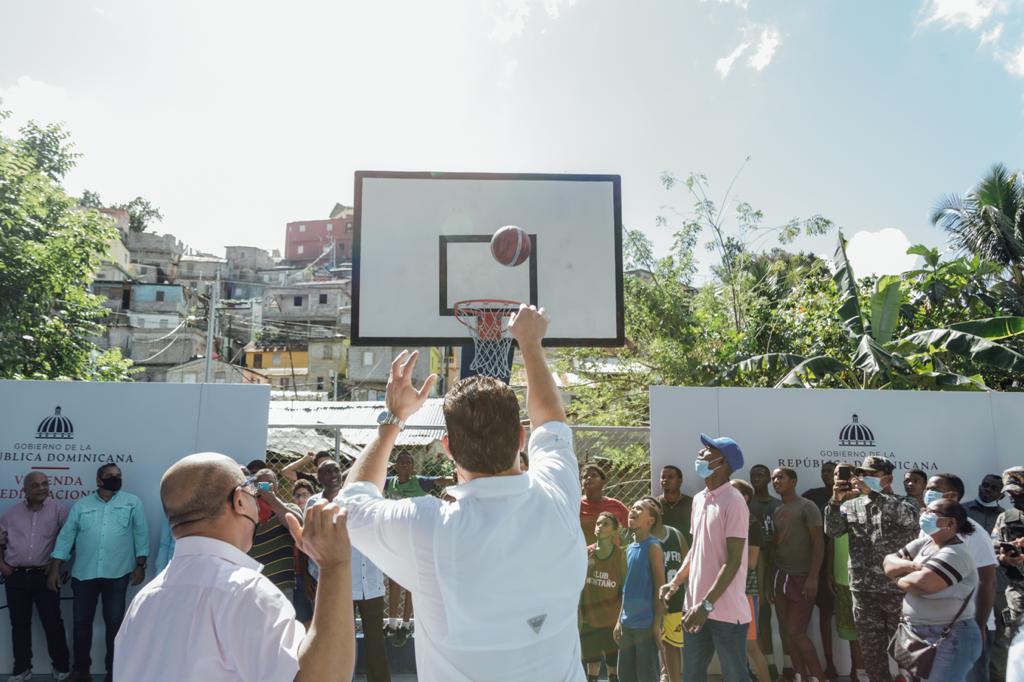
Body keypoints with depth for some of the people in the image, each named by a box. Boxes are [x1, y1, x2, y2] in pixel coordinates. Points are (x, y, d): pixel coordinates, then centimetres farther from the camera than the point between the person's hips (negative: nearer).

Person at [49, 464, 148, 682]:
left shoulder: (132, 502, 3)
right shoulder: (80, 505, 8)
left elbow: (141, 534, 1)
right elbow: (65, 537, 7)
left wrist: (140, 565, -3)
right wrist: (54, 569, 2)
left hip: (117, 574, -2)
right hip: (83, 573, 2)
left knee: (114, 622, 5)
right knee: (81, 622, 10)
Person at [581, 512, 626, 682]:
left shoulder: (620, 555, -7)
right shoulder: (586, 553, -1)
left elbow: (625, 589, -5)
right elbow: (579, 587, 5)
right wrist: (578, 617, 2)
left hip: (612, 621, -2)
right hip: (590, 621, 2)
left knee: (613, 668, 5)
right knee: (592, 664, 11)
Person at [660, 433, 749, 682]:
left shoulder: (733, 502, -13)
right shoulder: (699, 499, 11)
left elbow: (733, 561, -16)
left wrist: (707, 604, -20)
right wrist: (675, 582, 9)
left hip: (726, 611, -7)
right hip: (696, 606, 8)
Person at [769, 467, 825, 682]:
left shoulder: (807, 507, -8)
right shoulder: (776, 511, 11)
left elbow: (818, 543, -12)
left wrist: (813, 577, -18)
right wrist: (771, 577, 8)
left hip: (801, 577, -6)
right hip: (779, 575, 6)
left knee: (796, 632, -7)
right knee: (787, 630, 7)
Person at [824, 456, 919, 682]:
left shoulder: (905, 504, -1)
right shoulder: (852, 506, 7)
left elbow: (909, 518, -24)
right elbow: (832, 531, -2)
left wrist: (873, 493, -30)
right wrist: (836, 501, -17)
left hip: (898, 588, -3)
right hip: (863, 590, 3)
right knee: (871, 650, 10)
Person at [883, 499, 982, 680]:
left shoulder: (956, 554, -18)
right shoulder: (923, 543, 6)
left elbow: (921, 583, -31)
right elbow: (889, 563, 2)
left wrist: (900, 580, -10)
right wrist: (912, 566, -16)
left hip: (949, 639, -8)